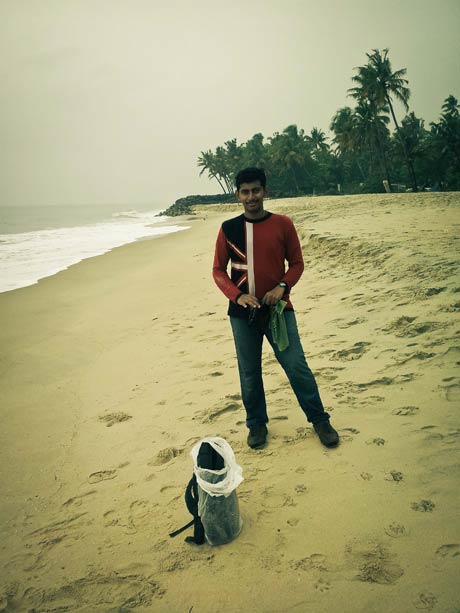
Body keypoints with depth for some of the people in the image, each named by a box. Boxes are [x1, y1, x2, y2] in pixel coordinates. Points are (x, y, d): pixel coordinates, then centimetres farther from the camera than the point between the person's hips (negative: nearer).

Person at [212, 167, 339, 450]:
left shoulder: (283, 224, -1)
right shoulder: (228, 229, 1)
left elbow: (297, 263, 4)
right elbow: (218, 270, 4)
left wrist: (282, 286, -14)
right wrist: (238, 296, -12)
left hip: (278, 308, -1)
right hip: (243, 312, 1)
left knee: (297, 366, 0)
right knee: (249, 373, 9)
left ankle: (320, 419, 18)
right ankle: (257, 424, 28)